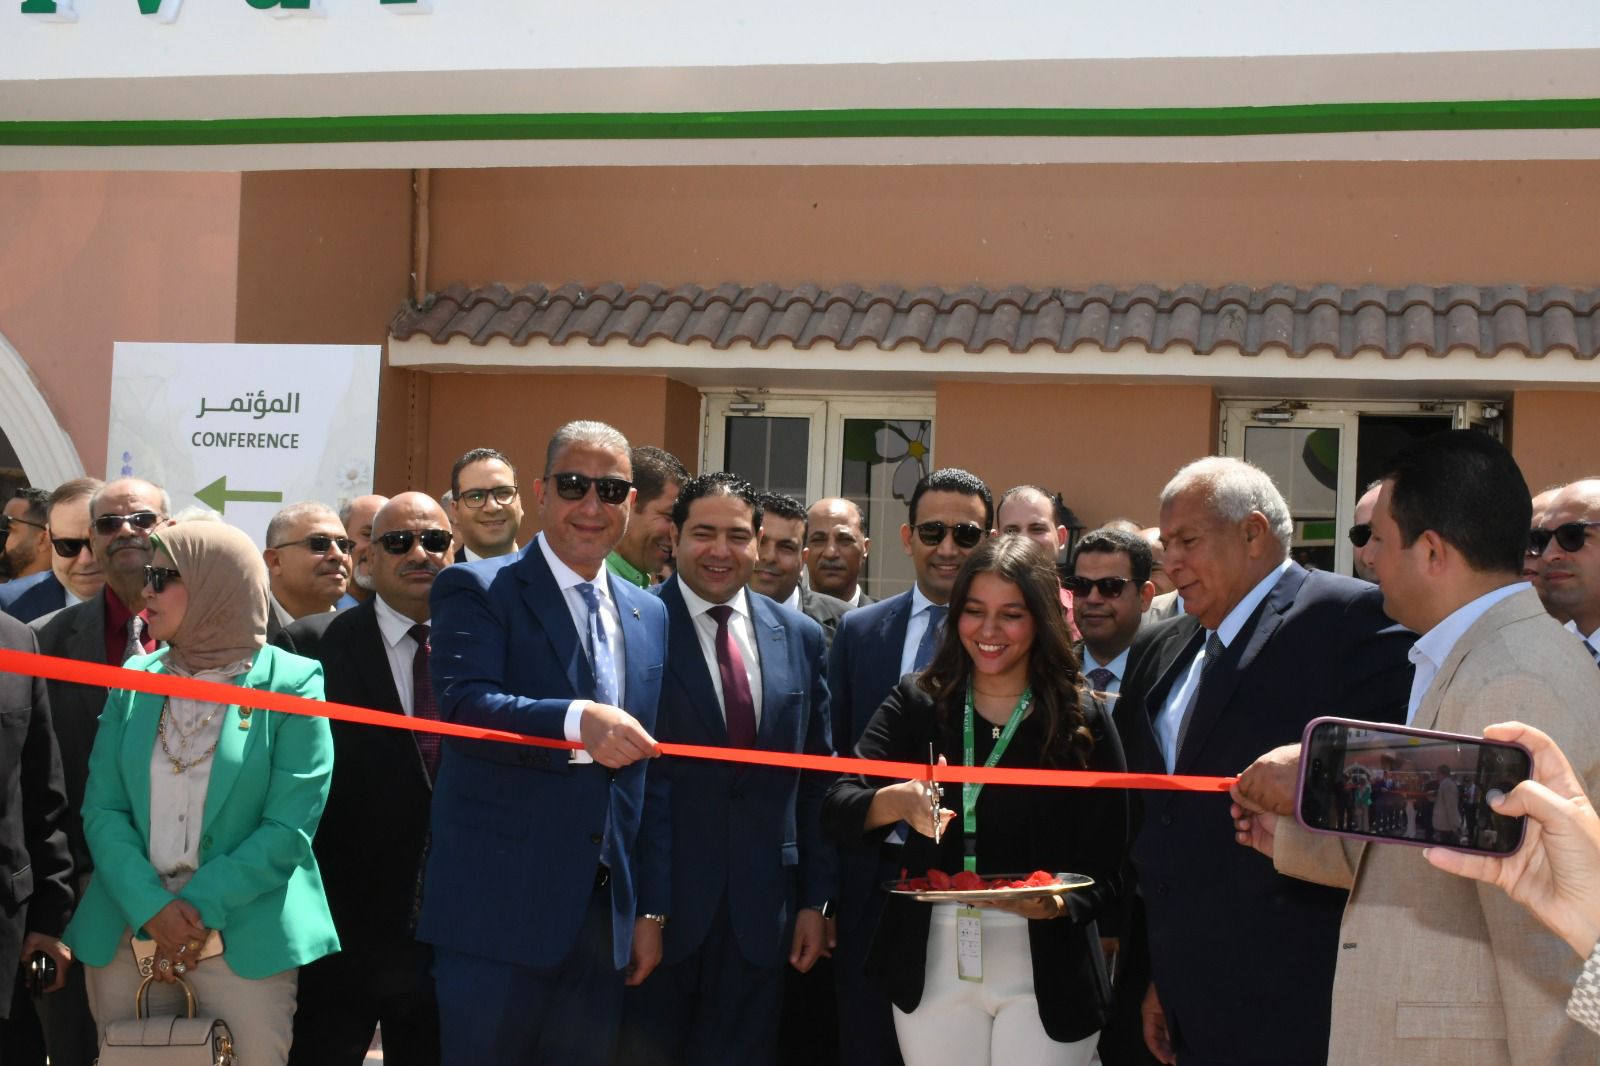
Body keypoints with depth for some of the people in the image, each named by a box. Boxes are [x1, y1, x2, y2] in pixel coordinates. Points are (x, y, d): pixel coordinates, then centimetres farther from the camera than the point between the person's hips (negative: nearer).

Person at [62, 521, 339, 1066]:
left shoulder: (291, 684, -4)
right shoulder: (134, 682, 8)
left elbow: (289, 828, -9)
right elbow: (102, 810, 2)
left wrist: (199, 908, -16)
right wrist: (152, 908, -12)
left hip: (243, 937, -4)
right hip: (127, 933, 4)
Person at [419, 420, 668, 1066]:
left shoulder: (649, 616, 15)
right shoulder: (476, 590, -2)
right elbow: (463, 705, -19)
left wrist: (649, 909, 13)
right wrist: (577, 722, -34)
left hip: (603, 919, 5)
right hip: (499, 910, -5)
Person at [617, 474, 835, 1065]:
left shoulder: (800, 637, 8)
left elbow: (816, 780, 10)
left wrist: (815, 899, 8)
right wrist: (637, 907, -15)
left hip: (760, 910, 4)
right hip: (660, 902, -4)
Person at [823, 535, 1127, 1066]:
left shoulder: (1083, 720, -3)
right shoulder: (917, 702, 1)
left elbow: (1104, 872, -4)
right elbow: (838, 810, -10)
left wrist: (1058, 905, -25)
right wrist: (897, 801, -31)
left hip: (1046, 975, -2)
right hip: (931, 967, 2)